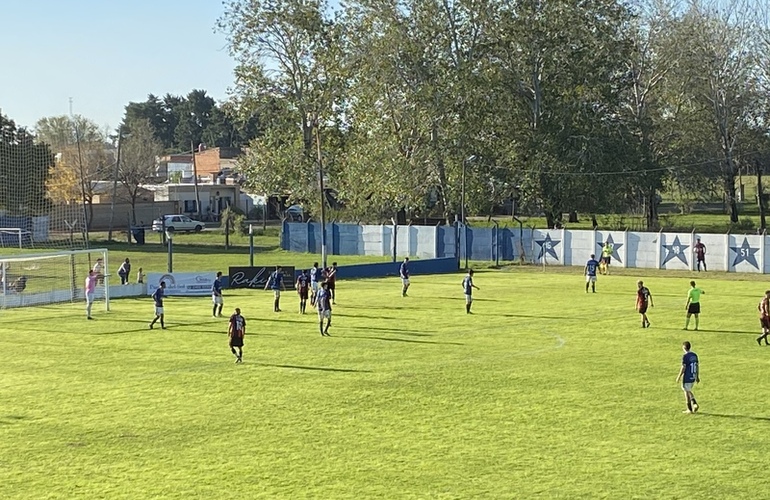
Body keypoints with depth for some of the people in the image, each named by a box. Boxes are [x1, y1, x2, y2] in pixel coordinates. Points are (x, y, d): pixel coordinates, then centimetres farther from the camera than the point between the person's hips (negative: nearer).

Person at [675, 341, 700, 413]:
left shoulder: (685, 356, -15)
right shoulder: (694, 355, 6)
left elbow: (683, 368, -17)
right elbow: (697, 366, 10)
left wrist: (678, 377, -9)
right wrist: (697, 377, 17)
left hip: (687, 378, -7)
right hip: (693, 377, 7)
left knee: (687, 392, 4)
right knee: (689, 391, 21)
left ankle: (689, 409, 6)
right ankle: (694, 404, 8)